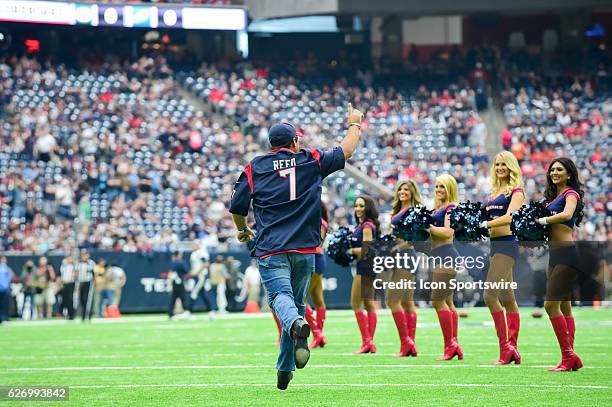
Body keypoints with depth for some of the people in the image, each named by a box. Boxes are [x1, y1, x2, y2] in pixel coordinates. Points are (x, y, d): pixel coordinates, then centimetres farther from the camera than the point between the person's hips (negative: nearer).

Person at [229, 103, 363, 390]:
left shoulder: (254, 168, 8)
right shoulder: (311, 161, 9)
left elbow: (236, 208, 9)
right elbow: (345, 152, 22)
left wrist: (242, 231, 30)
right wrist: (354, 124, 39)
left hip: (270, 249, -2)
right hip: (304, 249, 2)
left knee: (280, 295, -17)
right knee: (296, 301, 13)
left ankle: (297, 325, -52)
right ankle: (285, 371, 11)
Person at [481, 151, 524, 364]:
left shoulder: (516, 191, -4)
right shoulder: (494, 193, 19)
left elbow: (509, 217, -19)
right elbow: (485, 218, 17)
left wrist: (484, 224, -25)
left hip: (507, 243, -8)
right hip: (494, 244, 8)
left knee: (490, 295, -16)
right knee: (507, 299, 9)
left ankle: (505, 346, -13)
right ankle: (512, 350, 10)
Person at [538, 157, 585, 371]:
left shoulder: (571, 194, -7)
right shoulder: (554, 196, 19)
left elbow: (567, 215, -27)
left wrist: (543, 220, -20)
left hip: (567, 254, -10)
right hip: (555, 255, 10)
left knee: (551, 304, -14)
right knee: (564, 307, 9)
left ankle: (568, 356, -11)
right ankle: (570, 358, 12)